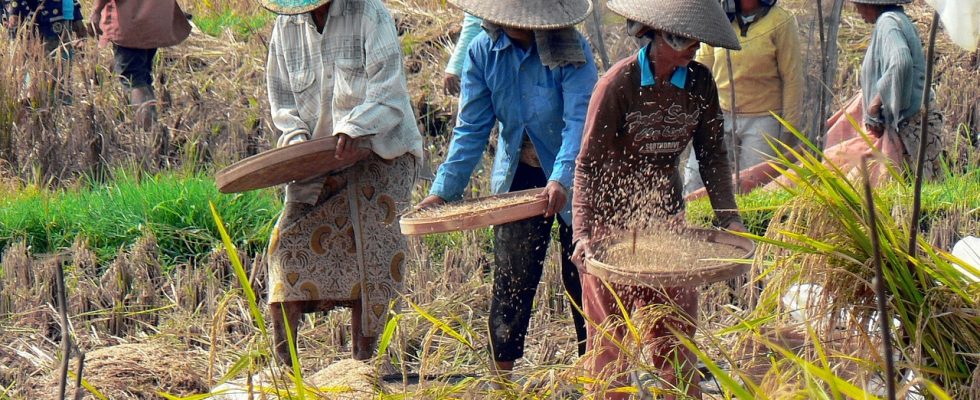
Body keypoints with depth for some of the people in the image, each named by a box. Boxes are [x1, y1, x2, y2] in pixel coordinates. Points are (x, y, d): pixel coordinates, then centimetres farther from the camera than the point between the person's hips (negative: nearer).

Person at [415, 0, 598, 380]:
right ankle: (502, 370, 13)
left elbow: (579, 120, -26)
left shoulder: (571, 50, -18)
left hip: (572, 180, -3)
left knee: (581, 278, 3)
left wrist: (562, 179, -40)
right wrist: (444, 190, -14)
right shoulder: (484, 52, -8)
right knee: (511, 278, 3)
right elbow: (471, 128, -5)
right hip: (518, 177, 3)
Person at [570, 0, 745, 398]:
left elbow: (712, 154, 5)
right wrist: (583, 232, -25)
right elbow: (588, 163, -15)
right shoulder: (618, 84, -16)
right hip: (612, 219, -4)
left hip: (666, 217, 4)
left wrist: (728, 215, -6)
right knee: (610, 334, 1)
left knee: (675, 327, 5)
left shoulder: (699, 82, -2)